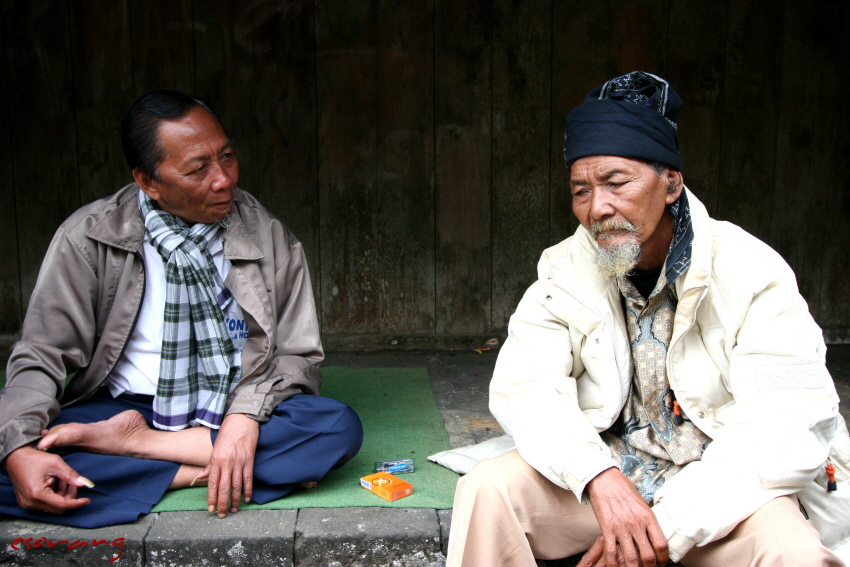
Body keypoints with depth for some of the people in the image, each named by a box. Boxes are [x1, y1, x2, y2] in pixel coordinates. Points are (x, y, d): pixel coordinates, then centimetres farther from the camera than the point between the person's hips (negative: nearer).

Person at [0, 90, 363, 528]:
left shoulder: (269, 239, -1)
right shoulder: (89, 238, -4)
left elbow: (298, 354, 0)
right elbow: (42, 357, -5)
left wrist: (246, 417, -22)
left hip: (232, 415, 2)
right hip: (121, 406, -1)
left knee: (339, 427, -29)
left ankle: (133, 443, -21)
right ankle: (196, 470, -22)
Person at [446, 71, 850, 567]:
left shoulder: (751, 274, -13)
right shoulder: (566, 272, -2)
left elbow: (788, 429, -20)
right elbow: (522, 385, -11)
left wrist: (669, 524, -27)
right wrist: (598, 478, -29)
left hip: (723, 486, -2)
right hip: (602, 470, 3)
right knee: (486, 489, -20)